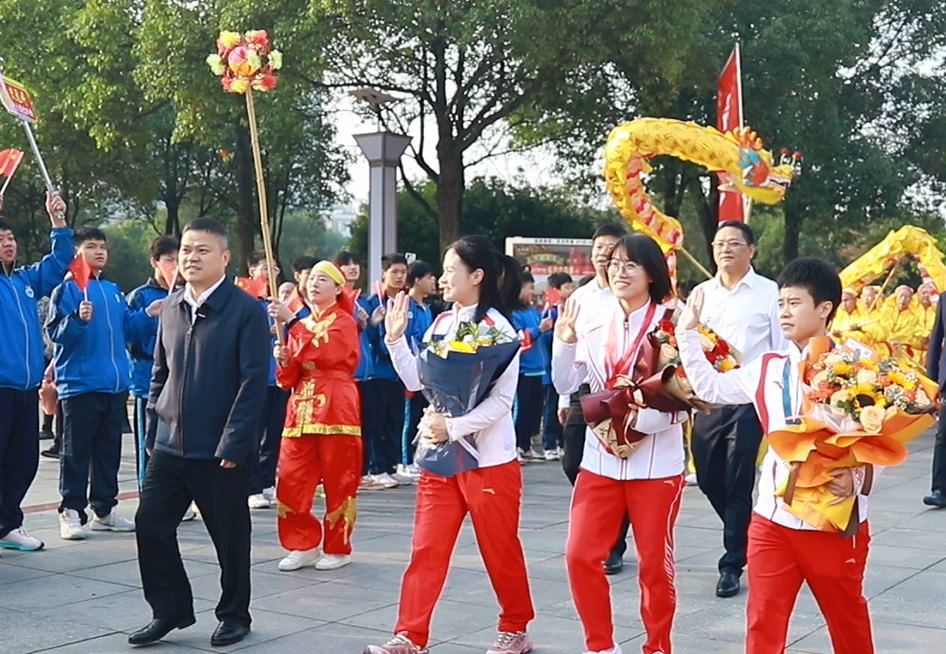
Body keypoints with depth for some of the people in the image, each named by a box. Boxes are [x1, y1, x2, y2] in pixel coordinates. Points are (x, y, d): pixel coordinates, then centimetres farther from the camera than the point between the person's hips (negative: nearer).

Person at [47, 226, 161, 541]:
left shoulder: (114, 291, 15)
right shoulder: (68, 288, -5)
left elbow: (127, 330, 16)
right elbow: (56, 332, -12)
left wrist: (147, 314, 1)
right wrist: (78, 319, -29)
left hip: (115, 384, 7)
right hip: (80, 383, -7)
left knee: (109, 450, 12)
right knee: (77, 451, -2)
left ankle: (105, 508, 20)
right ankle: (71, 511, 3)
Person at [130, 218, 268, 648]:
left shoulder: (246, 310, -10)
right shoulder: (171, 307, 9)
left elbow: (254, 381, -13)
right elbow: (160, 373, 15)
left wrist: (233, 444, -17)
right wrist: (153, 431, 10)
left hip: (220, 450, -5)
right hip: (170, 445, 6)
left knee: (230, 535, 7)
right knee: (150, 524, 4)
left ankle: (234, 615, 25)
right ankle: (170, 610, 21)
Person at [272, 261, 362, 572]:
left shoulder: (344, 322, 1)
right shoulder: (301, 325, 17)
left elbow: (325, 352, -21)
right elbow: (289, 378, 14)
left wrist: (291, 322, -20)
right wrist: (284, 359, -7)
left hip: (335, 408, -5)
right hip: (301, 408, 6)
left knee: (338, 481, 1)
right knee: (290, 481, 0)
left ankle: (338, 548, 13)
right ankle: (304, 544, 14)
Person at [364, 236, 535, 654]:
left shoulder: (497, 327, -12)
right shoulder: (440, 324, 9)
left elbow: (501, 401, -16)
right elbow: (417, 381, 10)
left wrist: (453, 427, -24)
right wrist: (395, 339, 2)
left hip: (489, 459, -6)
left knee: (500, 551, 7)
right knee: (427, 549, 5)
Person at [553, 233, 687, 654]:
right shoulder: (595, 322, 5)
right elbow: (567, 385, 7)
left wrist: (637, 421, -24)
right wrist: (564, 342, -8)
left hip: (656, 462, -4)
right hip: (601, 458, 4)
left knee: (654, 564, 7)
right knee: (580, 556, 1)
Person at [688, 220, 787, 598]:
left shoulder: (769, 293, -2)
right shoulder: (701, 293, 11)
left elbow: (782, 350, -2)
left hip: (750, 400, -5)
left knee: (739, 483, -1)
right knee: (708, 478, 11)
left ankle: (732, 563, 11)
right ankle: (745, 535, 35)